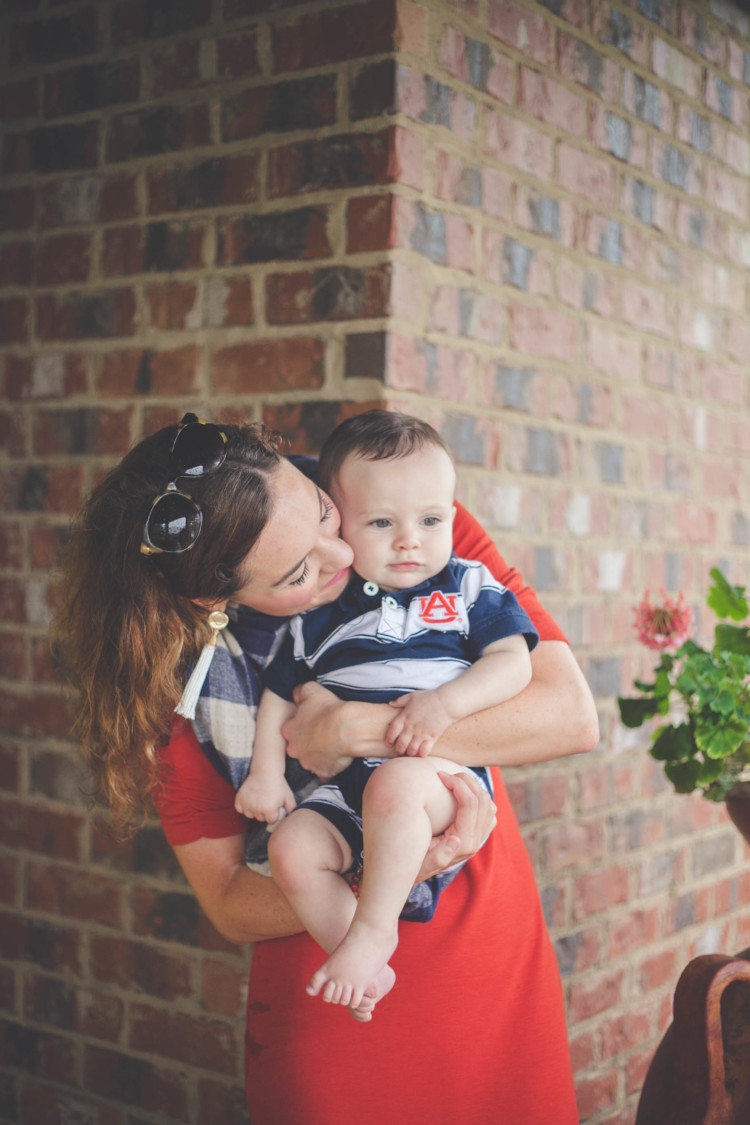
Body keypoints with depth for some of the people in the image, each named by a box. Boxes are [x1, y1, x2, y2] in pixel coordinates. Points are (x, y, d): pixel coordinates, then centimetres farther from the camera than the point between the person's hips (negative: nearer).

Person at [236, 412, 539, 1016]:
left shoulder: (469, 587, 8)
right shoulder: (322, 610, 12)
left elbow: (514, 662, -3)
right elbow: (280, 692, 17)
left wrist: (445, 702, -19)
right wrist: (266, 770, 4)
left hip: (444, 770, -3)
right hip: (344, 784, 4)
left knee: (394, 785, -37)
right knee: (292, 848, -22)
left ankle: (372, 931, -20)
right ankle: (367, 971, -4)